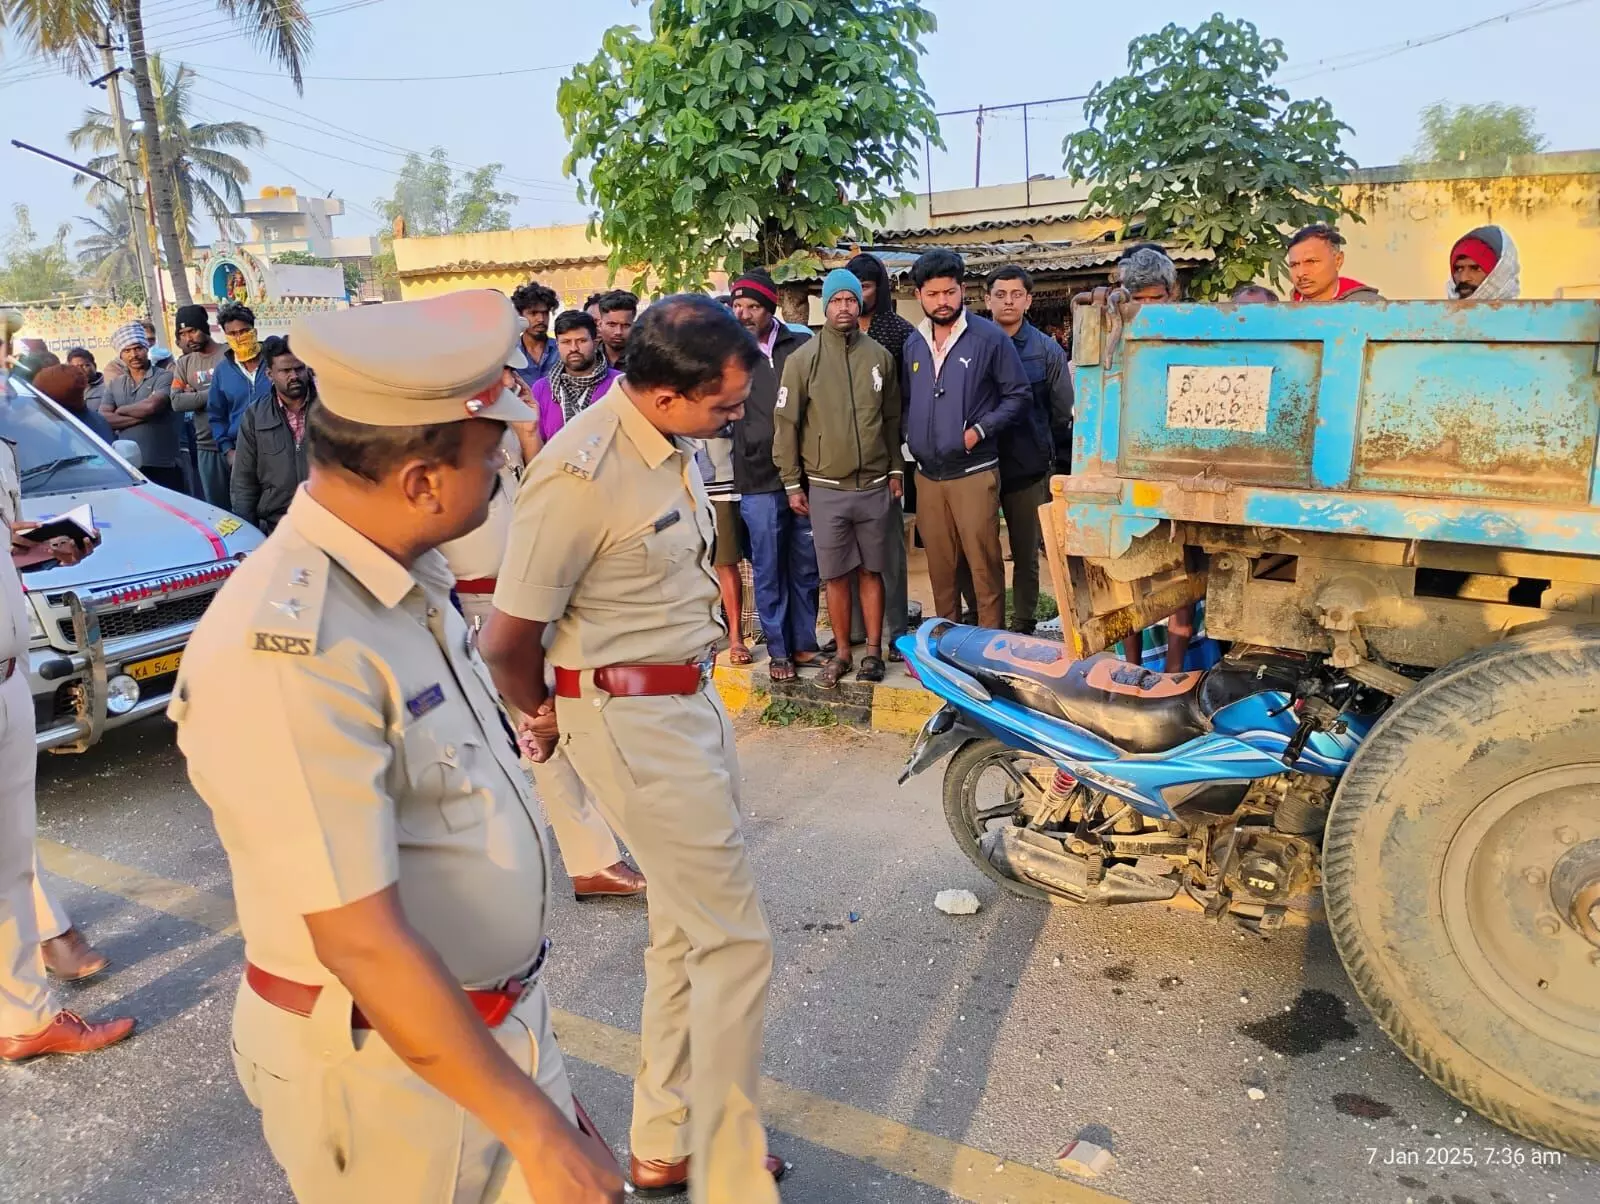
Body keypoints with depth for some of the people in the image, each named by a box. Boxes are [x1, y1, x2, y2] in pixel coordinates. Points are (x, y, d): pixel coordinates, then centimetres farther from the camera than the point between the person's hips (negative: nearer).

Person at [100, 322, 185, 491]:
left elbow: (151, 406, -16)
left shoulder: (165, 376, 0)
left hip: (162, 467, -5)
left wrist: (121, 410, 1)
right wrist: (142, 416, -9)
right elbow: (103, 419, 2)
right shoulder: (114, 385, 15)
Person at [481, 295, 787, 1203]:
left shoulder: (677, 442, 3)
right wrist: (547, 719, 1)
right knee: (737, 942, -2)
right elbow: (509, 642, -17)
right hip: (634, 720, -8)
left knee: (687, 931, 17)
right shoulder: (581, 476, -23)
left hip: (694, 700, 8)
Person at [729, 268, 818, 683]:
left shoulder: (803, 346, 2)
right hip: (759, 481, 0)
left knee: (805, 567, 11)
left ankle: (804, 642, 25)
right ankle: (778, 650, 19)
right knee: (768, 571, 7)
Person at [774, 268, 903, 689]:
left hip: (874, 485, 2)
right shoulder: (804, 358, -3)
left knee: (872, 571, 9)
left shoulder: (879, 355, 5)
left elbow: (892, 418, 13)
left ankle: (873, 651, 19)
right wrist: (792, 483, -3)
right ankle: (841, 652, 19)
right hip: (826, 488, -2)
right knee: (835, 574, 5)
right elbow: (786, 423, -2)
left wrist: (896, 469, 11)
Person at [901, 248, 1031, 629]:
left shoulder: (989, 337, -4)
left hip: (974, 472, -4)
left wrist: (980, 429, -12)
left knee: (985, 566, -3)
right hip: (928, 475, 5)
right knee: (940, 569, 12)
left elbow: (1018, 395, -1)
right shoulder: (913, 344, 11)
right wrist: (910, 435, 2)